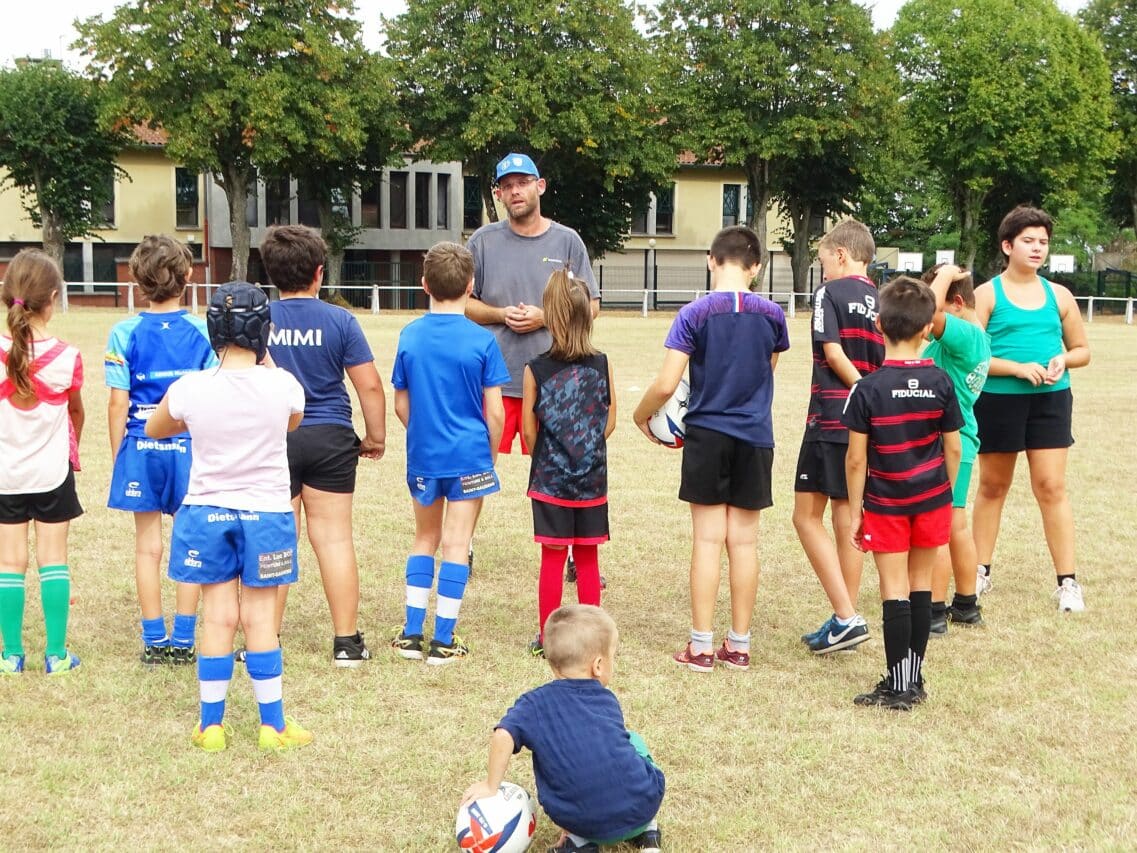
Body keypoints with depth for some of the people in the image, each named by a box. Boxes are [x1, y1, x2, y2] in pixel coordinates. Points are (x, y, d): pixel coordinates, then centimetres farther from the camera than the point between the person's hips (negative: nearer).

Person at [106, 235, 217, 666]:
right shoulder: (202, 332, -4)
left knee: (148, 546, 10)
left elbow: (118, 405, -5)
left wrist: (117, 457, 6)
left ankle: (155, 641, 14)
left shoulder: (125, 333, -5)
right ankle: (183, 640, 12)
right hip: (191, 448, 0)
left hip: (141, 448, 0)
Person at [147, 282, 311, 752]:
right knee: (260, 618, 7)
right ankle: (273, 725, 14)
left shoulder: (189, 389, -12)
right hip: (266, 512, -1)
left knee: (218, 618, 8)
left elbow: (154, 430, 9)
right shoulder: (282, 385, -14)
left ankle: (211, 725, 15)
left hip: (206, 511, 1)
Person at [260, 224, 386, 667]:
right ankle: (346, 641, 10)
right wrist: (375, 436, 10)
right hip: (330, 439, 0)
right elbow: (369, 385, -3)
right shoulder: (339, 320, -3)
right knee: (334, 537, 5)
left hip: (271, 440, 0)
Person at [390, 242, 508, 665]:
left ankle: (412, 634, 17)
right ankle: (443, 641, 6)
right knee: (456, 545, 4)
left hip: (422, 455, 3)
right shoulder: (481, 340, -11)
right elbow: (494, 411, -9)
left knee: (425, 539, 18)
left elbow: (401, 403, 5)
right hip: (469, 456, -3)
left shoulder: (410, 336, -1)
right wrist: (492, 454, 7)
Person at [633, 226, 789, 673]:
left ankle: (701, 645, 5)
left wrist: (641, 416, 6)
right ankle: (738, 644, 13)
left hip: (706, 434, -2)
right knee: (744, 541, 7)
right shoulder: (771, 315, 0)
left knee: (708, 539, 2)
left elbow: (666, 384, -12)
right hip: (755, 436, 2)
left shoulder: (694, 314, -9)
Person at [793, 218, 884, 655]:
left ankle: (846, 617, -8)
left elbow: (833, 353, -14)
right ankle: (845, 619, 16)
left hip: (831, 419, -6)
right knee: (846, 520, 11)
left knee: (807, 515, 1)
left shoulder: (829, 293, -6)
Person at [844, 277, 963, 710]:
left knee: (895, 590, 2)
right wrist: (945, 496, 15)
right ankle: (914, 678, 21)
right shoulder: (941, 383, -6)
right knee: (921, 585, 13)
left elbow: (856, 459, -10)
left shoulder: (868, 389, -13)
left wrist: (854, 510, -1)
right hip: (932, 500, 3)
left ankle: (899, 686, 3)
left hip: (885, 504, -3)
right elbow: (953, 450, 1)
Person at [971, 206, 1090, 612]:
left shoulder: (1058, 296, 8)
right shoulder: (987, 295, -2)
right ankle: (981, 571, 24)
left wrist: (1063, 359, -7)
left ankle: (1067, 582, 1)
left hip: (1050, 400, 2)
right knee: (993, 487, 11)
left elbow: (1082, 350, 15)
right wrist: (1019, 368, -19)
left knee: (1051, 486, -3)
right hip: (998, 400, -2)